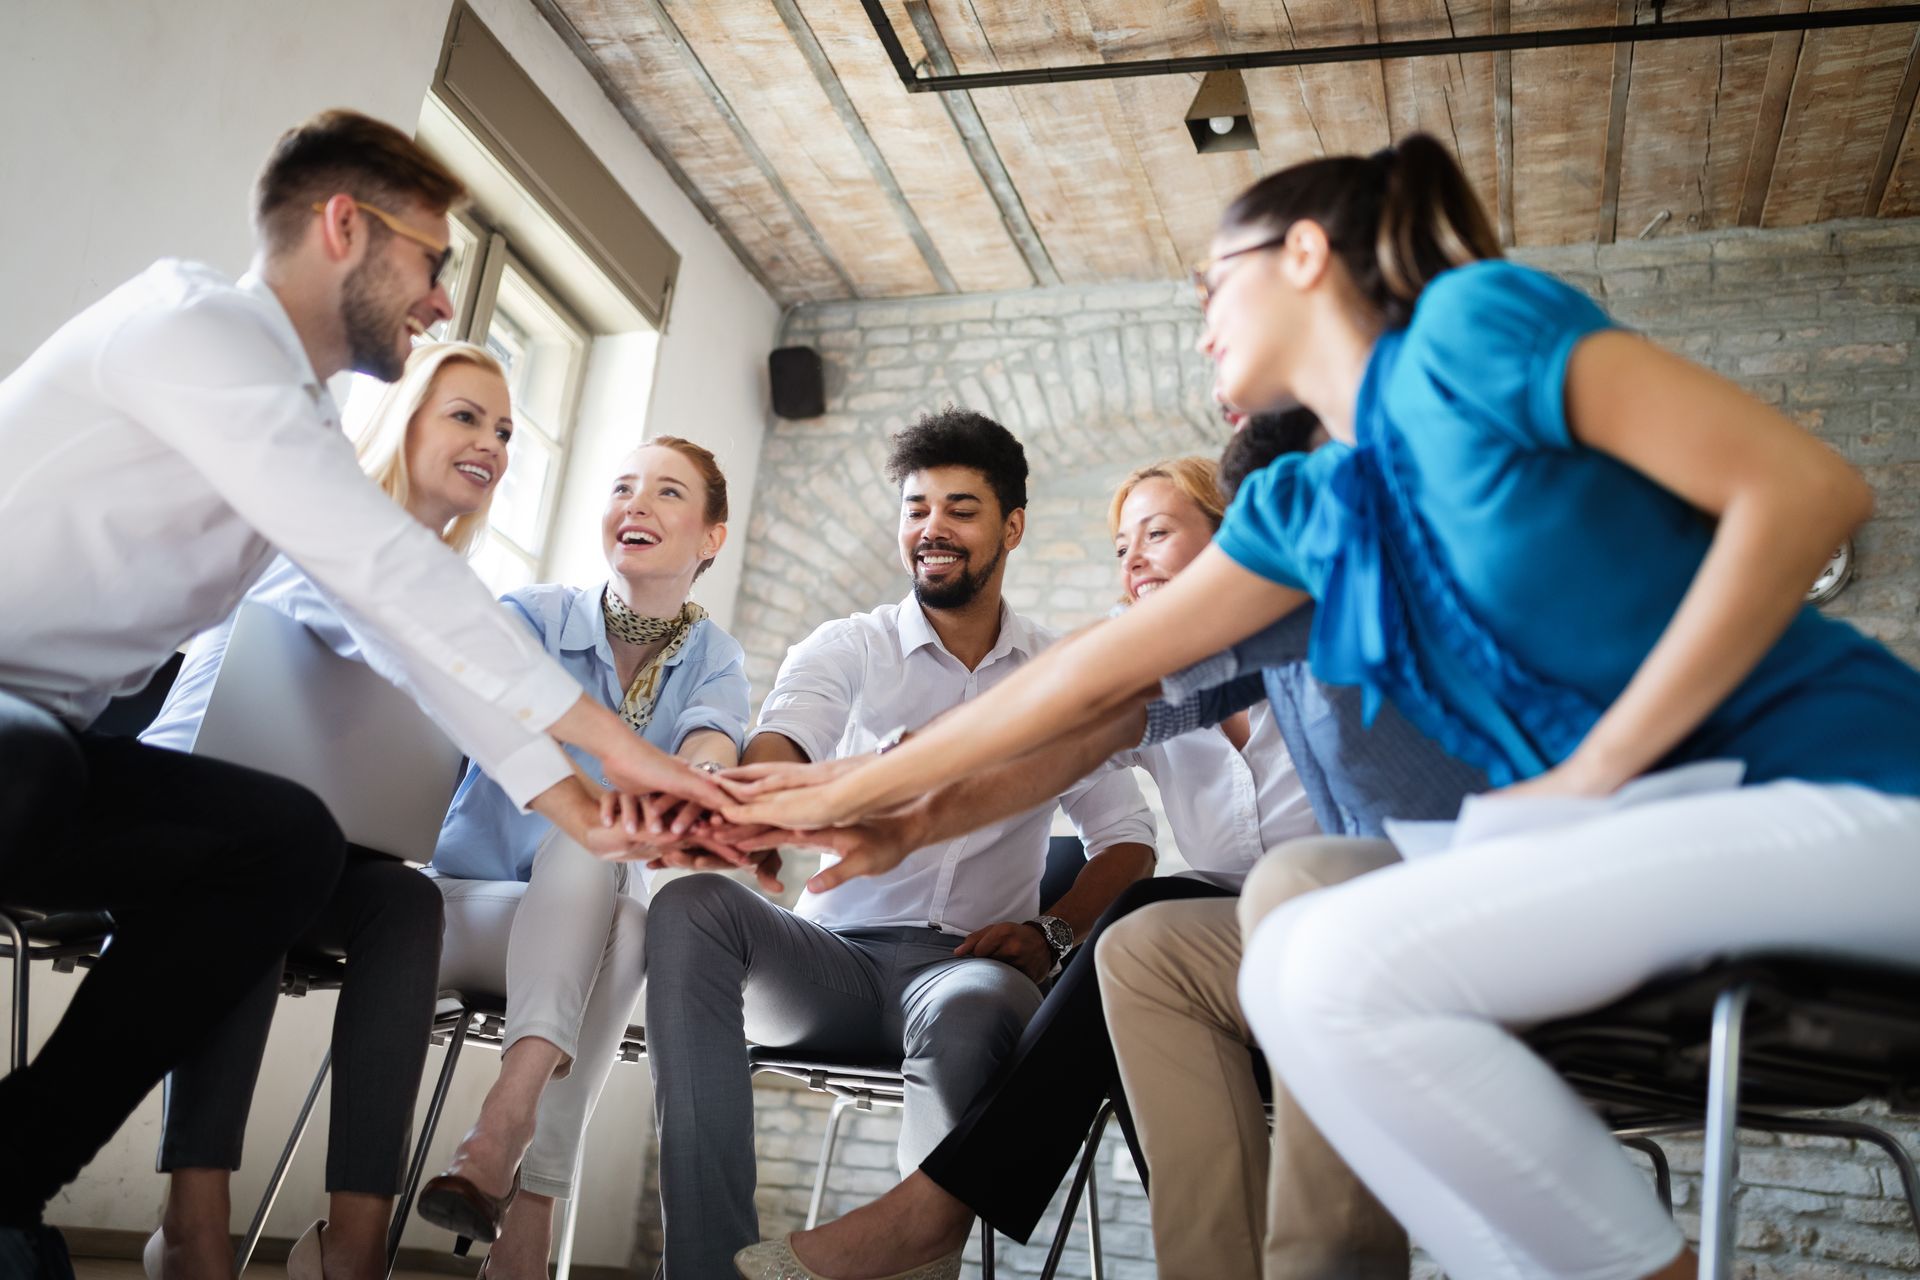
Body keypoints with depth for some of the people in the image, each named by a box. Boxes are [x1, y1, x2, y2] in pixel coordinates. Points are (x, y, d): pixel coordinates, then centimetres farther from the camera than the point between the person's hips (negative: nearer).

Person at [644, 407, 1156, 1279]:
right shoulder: (846, 649, 9)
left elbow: (1126, 836, 7)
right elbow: (772, 755, -12)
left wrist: (1053, 932, -14)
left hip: (967, 962, -1)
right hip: (832, 953, 2)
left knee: (971, 1013, -38)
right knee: (691, 905, -28)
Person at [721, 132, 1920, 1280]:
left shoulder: (1471, 321, -8)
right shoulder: (1305, 505, 12)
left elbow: (1811, 487, -14)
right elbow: (1097, 667, 14)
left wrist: (1596, 770, -14)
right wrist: (852, 792, 17)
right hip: (1656, 832, 7)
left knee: (1334, 970, -23)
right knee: (1294, 962, -6)